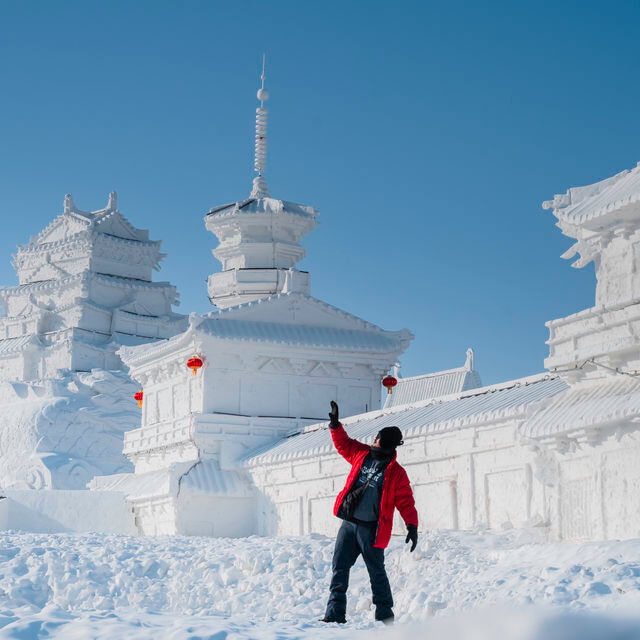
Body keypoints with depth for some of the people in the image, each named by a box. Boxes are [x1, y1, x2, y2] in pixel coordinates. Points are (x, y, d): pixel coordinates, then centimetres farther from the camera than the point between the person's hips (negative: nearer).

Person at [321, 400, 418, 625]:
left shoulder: (396, 474, -7)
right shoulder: (362, 454, 7)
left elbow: (405, 501, -9)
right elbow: (343, 444, 23)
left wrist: (412, 526, -19)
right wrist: (335, 424, 13)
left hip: (371, 528, -5)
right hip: (348, 523, 5)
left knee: (376, 571, 0)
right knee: (339, 567, 4)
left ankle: (385, 615, 11)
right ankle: (336, 612, 8)